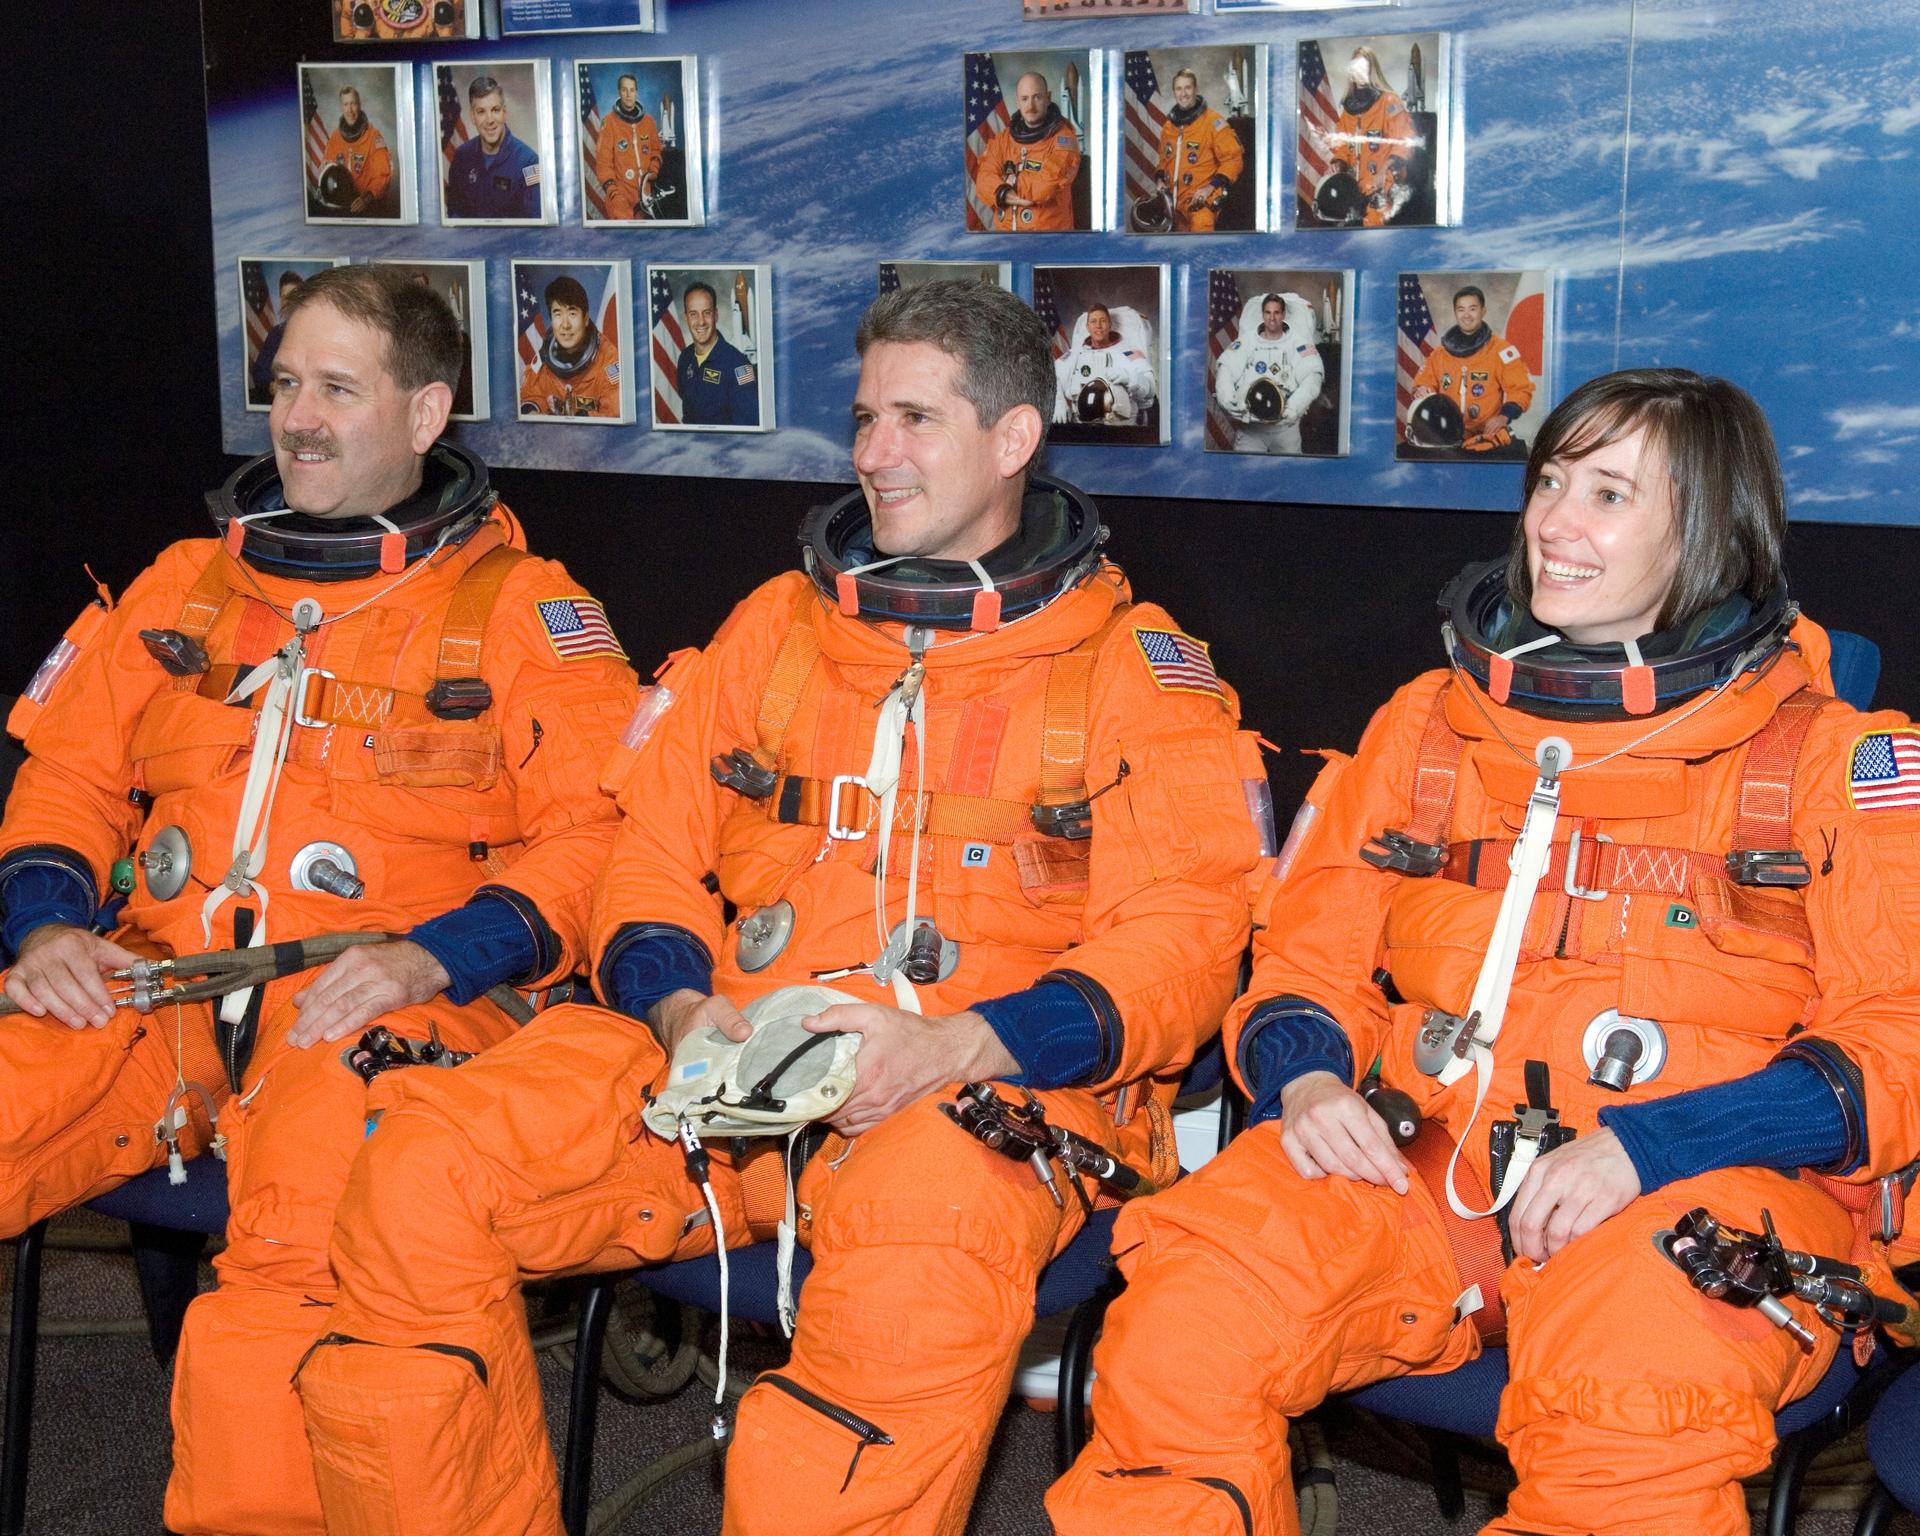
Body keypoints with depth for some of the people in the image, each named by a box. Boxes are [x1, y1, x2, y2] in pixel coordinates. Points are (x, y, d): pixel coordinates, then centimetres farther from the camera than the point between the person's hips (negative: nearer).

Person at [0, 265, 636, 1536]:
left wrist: (432, 960, -14)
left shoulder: (522, 609, 10)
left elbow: (595, 836, 1)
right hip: (152, 991, 5)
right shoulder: (184, 585, 24)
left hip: (374, 1005, -4)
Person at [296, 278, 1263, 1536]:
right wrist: (683, 1010, -5)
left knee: (922, 1262, -40)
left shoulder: (1134, 667, 7)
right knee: (419, 1172, -18)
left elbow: (1181, 936, -3)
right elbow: (653, 854, 17)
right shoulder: (777, 626, 20)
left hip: (994, 1082, -4)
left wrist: (959, 1045, -18)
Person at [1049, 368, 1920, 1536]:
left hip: (1706, 1181, -2)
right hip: (1421, 1165, 3)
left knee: (1640, 1418, -37)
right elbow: (1306, 955, 19)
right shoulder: (1430, 722, 19)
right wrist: (1307, 1077, -5)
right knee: (1175, 1344, -25)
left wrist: (1646, 1145, -15)